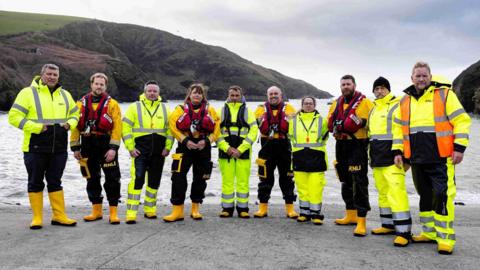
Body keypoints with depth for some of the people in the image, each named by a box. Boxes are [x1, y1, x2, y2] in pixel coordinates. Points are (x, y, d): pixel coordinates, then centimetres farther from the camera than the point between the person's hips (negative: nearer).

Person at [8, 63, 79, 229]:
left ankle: (59, 216, 19)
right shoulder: (28, 93, -5)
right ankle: (37, 218, 18)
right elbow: (14, 117, -9)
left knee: (55, 182, 12)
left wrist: (69, 124, -1)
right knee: (35, 183, 7)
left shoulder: (65, 95, 11)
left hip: (59, 148, 4)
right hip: (35, 148, -4)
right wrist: (36, 127, -20)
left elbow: (75, 113, 21)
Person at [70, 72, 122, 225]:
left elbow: (117, 127, -9)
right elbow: (75, 126, 8)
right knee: (92, 179, 11)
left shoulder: (112, 104, -2)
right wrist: (75, 147, 3)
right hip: (88, 147, 4)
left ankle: (113, 213, 5)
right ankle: (96, 211, 23)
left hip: (106, 146, -3)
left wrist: (113, 148, -17)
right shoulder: (81, 103, 7)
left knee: (112, 179, -3)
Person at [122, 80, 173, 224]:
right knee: (137, 180, -13)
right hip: (140, 151, -3)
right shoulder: (135, 107, 2)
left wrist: (167, 147, 1)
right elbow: (125, 128, -1)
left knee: (154, 181, 10)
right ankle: (131, 213, -8)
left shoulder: (165, 109, 11)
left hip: (159, 153, 3)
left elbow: (170, 130, 11)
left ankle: (150, 210, 24)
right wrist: (130, 147, -8)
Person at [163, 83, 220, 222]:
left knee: (200, 179, 8)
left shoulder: (210, 110, 6)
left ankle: (195, 209, 22)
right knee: (178, 177, -9)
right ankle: (177, 211, -2)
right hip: (185, 147, -1)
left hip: (203, 148, 1)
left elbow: (217, 128, 3)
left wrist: (207, 140, -11)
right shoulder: (181, 109, 4)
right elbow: (173, 126, -4)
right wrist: (185, 140, -13)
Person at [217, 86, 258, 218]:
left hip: (243, 152, 0)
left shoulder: (248, 112, 9)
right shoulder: (221, 111, 10)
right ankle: (227, 208, 13)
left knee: (243, 181, 1)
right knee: (227, 180, 2)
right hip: (225, 151, 1)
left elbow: (253, 131, 0)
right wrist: (226, 148, -11)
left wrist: (240, 149, -10)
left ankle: (243, 208, 12)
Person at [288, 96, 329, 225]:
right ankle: (304, 213, 17)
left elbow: (324, 137, 17)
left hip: (316, 159, -2)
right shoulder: (294, 121, 9)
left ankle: (316, 214, 6)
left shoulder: (321, 120, 5)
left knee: (316, 188, -4)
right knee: (302, 188, 6)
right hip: (299, 159, 2)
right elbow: (291, 138, 19)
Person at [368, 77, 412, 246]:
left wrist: (398, 152, -23)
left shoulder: (397, 105, -4)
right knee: (383, 192, 13)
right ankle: (388, 225, 23)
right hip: (377, 156, 9)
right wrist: (371, 155, 23)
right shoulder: (373, 109, 21)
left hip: (391, 155, -8)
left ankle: (404, 231, -14)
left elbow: (400, 130, -15)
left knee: (396, 192, -15)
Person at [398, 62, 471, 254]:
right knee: (425, 196, 13)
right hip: (417, 160, 5)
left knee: (442, 196, -8)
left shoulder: (444, 94, -3)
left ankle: (445, 238, 1)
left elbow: (462, 120, -5)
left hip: (441, 159, -5)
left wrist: (459, 147, -11)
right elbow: (400, 128, 20)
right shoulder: (405, 101, 12)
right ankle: (430, 232, 24)